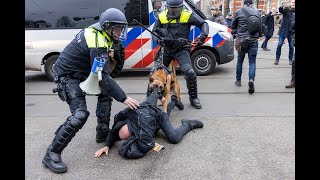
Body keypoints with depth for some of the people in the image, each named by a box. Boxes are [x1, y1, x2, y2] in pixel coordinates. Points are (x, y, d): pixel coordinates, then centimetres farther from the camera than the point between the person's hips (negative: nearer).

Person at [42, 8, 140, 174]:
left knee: (105, 92, 14)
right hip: (68, 76, -10)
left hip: (81, 72, 10)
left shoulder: (96, 32, 2)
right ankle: (52, 154, -7)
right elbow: (103, 77, -29)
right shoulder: (98, 43, -26)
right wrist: (123, 98, -26)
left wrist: (107, 55, -5)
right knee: (80, 114, -20)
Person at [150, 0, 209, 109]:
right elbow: (154, 32, 9)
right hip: (166, 49, 4)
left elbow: (203, 23, 1)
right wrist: (158, 39, -13)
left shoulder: (188, 15, -4)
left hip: (181, 50, -3)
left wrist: (203, 36, -19)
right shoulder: (162, 17, 5)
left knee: (190, 73, -20)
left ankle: (193, 98, 3)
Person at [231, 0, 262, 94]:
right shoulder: (257, 12, 6)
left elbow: (233, 27, 11)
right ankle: (251, 79, -18)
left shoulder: (238, 12, 1)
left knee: (240, 61, 15)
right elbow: (260, 26, 16)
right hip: (253, 41, 0)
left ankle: (238, 80, 26)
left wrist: (235, 34, 29)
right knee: (252, 62, 4)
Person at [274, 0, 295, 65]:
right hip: (283, 30, -2)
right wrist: (282, 6, -44)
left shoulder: (294, 12, 4)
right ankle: (277, 59, 8)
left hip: (292, 32, 2)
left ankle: (290, 59, 18)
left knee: (291, 46, 5)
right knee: (279, 45, -3)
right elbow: (280, 10, -23)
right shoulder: (286, 9, -2)